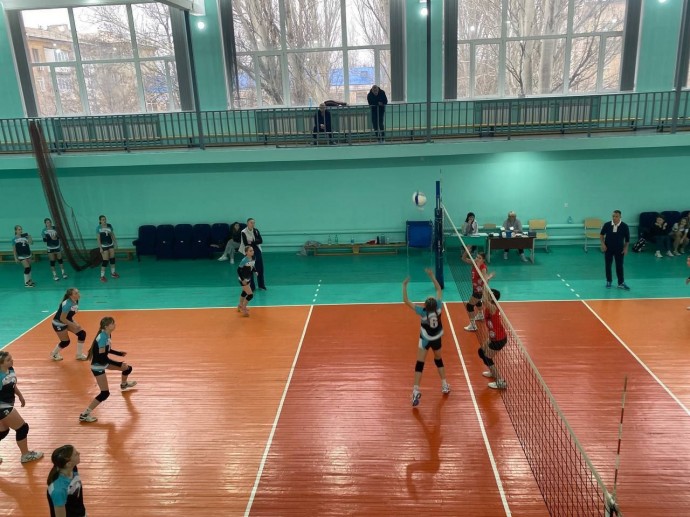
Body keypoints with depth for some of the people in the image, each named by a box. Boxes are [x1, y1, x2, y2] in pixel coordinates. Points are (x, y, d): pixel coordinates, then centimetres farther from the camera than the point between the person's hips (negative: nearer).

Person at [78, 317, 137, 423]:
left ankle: (123, 384, 55)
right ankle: (84, 415, -3)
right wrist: (119, 364, -24)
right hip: (98, 366, -9)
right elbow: (102, 357, -28)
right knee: (105, 393, -11)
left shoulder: (108, 335, -1)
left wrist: (120, 353, 15)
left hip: (104, 362, 9)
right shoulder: (102, 337, -29)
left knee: (128, 368, 21)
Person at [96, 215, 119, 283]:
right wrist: (100, 248, -14)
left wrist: (115, 243, 10)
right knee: (105, 261, -6)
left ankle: (113, 273, 29)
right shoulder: (98, 228, -13)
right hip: (104, 246, -5)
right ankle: (102, 276, 4)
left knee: (112, 259, 12)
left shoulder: (109, 226, -1)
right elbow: (98, 238, -11)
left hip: (111, 245, 5)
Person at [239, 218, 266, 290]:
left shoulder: (256, 231, 1)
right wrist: (255, 242, -14)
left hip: (257, 251, 4)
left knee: (260, 268, 9)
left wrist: (252, 242, -18)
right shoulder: (244, 232, -12)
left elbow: (261, 241, -7)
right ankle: (251, 287, 14)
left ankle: (261, 285, 24)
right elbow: (246, 244, -18)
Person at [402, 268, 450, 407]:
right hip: (437, 338, 4)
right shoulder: (438, 307, -19)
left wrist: (404, 285, -20)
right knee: (438, 360, 25)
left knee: (420, 364, -5)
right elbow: (439, 289, -5)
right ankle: (445, 386, 31)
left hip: (425, 340, -4)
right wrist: (432, 276, -2)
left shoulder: (423, 312, -26)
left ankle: (416, 391, -16)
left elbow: (406, 301, -24)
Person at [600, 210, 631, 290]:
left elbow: (627, 238, 0)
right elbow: (601, 234, 4)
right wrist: (603, 244, -6)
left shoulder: (624, 226, -12)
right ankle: (608, 281, 21)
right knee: (608, 265, 7)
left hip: (619, 249, -1)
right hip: (608, 249, 1)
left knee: (619, 266, 3)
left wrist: (625, 248, -3)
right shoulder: (607, 224, -10)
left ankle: (621, 283, 12)